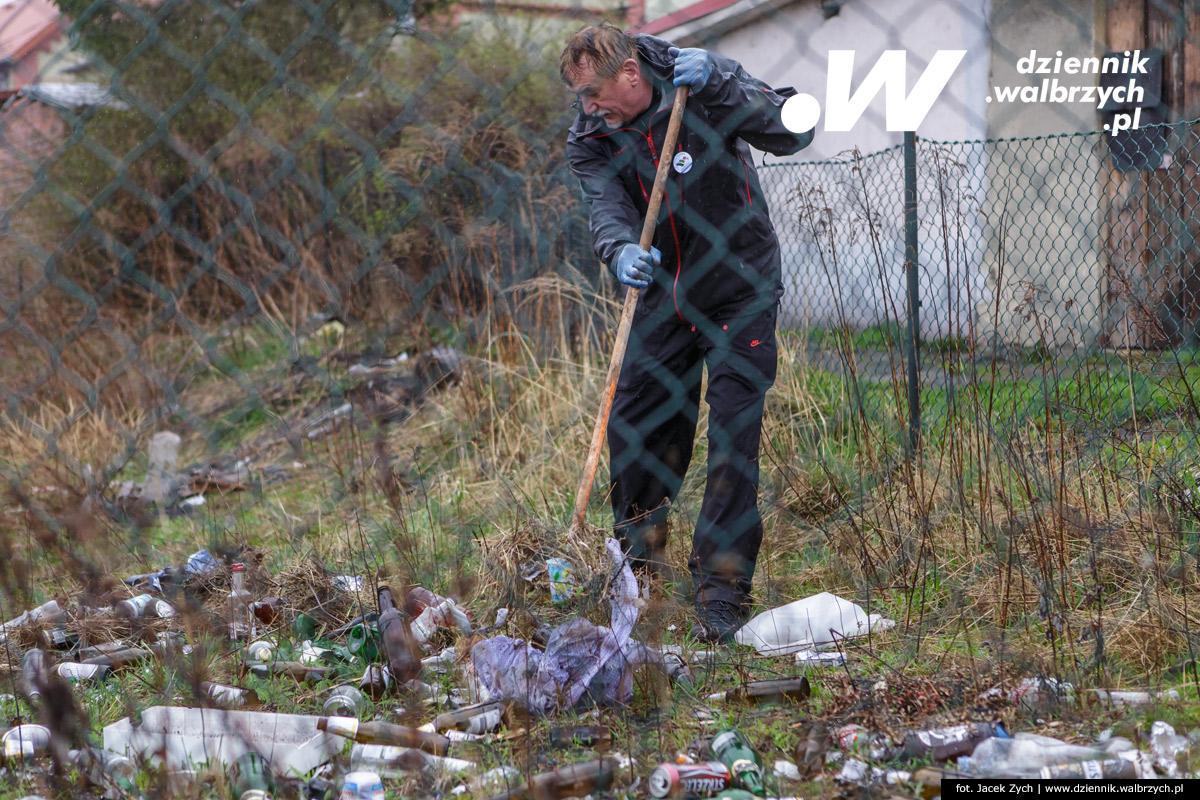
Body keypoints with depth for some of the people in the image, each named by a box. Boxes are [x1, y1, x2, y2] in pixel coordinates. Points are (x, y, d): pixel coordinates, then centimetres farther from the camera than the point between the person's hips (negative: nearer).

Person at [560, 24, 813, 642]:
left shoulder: (704, 84, -16)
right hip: (663, 296, 4)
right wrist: (621, 251, -43)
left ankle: (723, 589, -5)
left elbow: (792, 132, -24)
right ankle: (637, 556, 32)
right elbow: (607, 209, -21)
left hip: (739, 293, -4)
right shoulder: (590, 139, -7)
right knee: (632, 425, 6)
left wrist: (716, 83, -34)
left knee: (732, 438, -9)